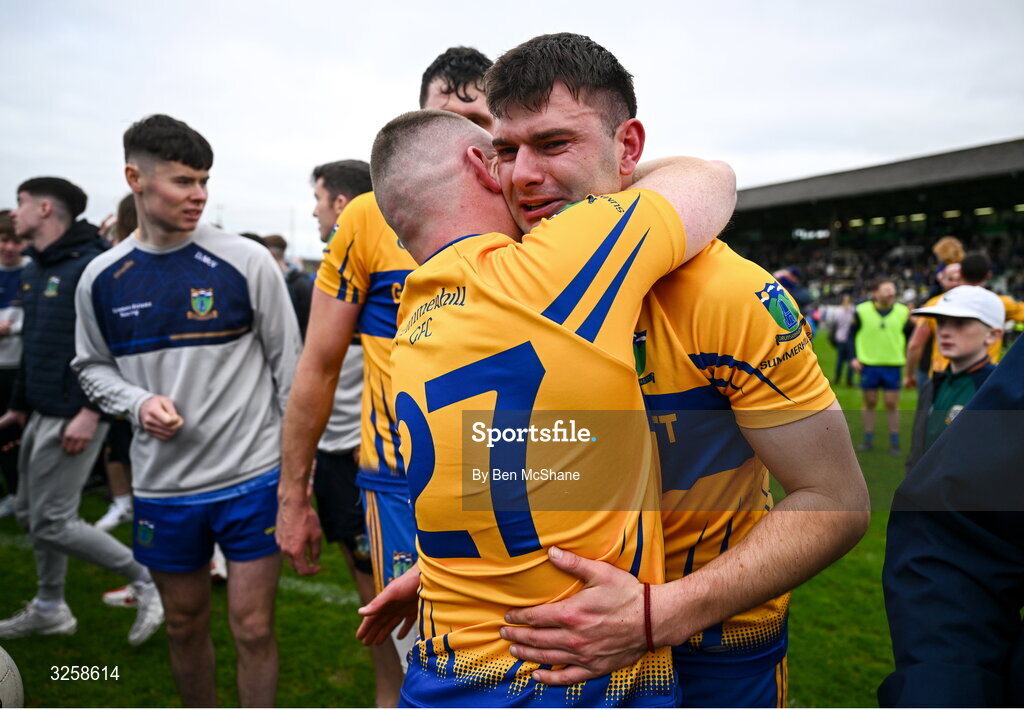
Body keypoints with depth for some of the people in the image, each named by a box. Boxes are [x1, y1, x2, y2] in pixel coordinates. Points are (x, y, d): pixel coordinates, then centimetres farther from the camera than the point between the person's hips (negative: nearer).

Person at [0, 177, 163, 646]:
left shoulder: (91, 267, -16)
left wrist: (91, 412, -24)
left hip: (73, 418, -9)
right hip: (42, 414, 9)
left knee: (52, 521, -5)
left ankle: (149, 581, 9)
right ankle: (50, 608, 34)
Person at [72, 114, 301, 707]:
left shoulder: (247, 262, -8)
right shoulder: (102, 279, 1)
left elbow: (289, 364, -4)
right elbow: (94, 366, 12)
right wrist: (138, 403, -10)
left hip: (252, 478, -3)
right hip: (162, 484, 4)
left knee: (253, 629, 5)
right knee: (186, 626, 20)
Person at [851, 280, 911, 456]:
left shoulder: (903, 312, 2)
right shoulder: (862, 311, -2)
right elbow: (853, 335, 4)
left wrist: (908, 359, 3)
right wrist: (854, 358, -4)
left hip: (893, 366, 0)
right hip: (868, 365, 0)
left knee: (892, 405, 2)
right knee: (869, 403, 9)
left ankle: (894, 443, 13)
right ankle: (868, 440, 20)